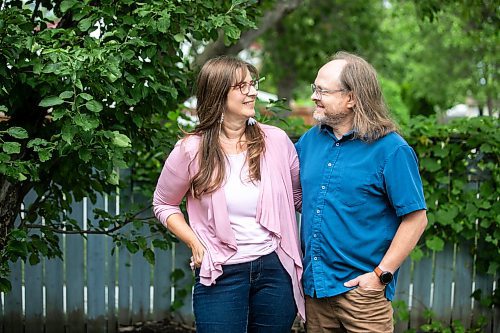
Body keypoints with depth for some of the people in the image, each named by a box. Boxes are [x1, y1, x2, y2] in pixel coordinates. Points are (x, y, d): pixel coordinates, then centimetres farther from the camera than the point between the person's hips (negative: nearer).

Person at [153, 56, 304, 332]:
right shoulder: (191, 150, -5)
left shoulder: (276, 140, -1)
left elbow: (299, 195, 12)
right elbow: (164, 205, 8)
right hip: (220, 275, -2)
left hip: (275, 269, 2)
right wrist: (195, 243, -4)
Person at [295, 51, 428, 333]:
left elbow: (416, 218, -13)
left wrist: (381, 274, -16)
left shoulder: (390, 149, -11)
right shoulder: (311, 140, 7)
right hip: (314, 284, 6)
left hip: (361, 287, -6)